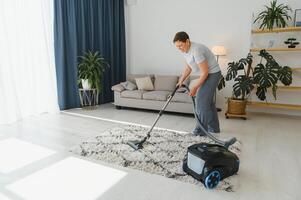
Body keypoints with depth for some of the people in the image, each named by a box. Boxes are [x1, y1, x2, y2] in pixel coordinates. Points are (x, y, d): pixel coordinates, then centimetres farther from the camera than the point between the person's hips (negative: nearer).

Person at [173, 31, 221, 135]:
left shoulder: (196, 50, -29)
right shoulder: (185, 51, 0)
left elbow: (205, 72, -27)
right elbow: (188, 68, 12)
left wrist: (195, 87, -23)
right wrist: (181, 81, 4)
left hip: (212, 74, -10)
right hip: (206, 74, 10)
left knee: (201, 101, -12)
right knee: (208, 101, 13)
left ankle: (201, 130, -2)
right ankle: (214, 128, 25)